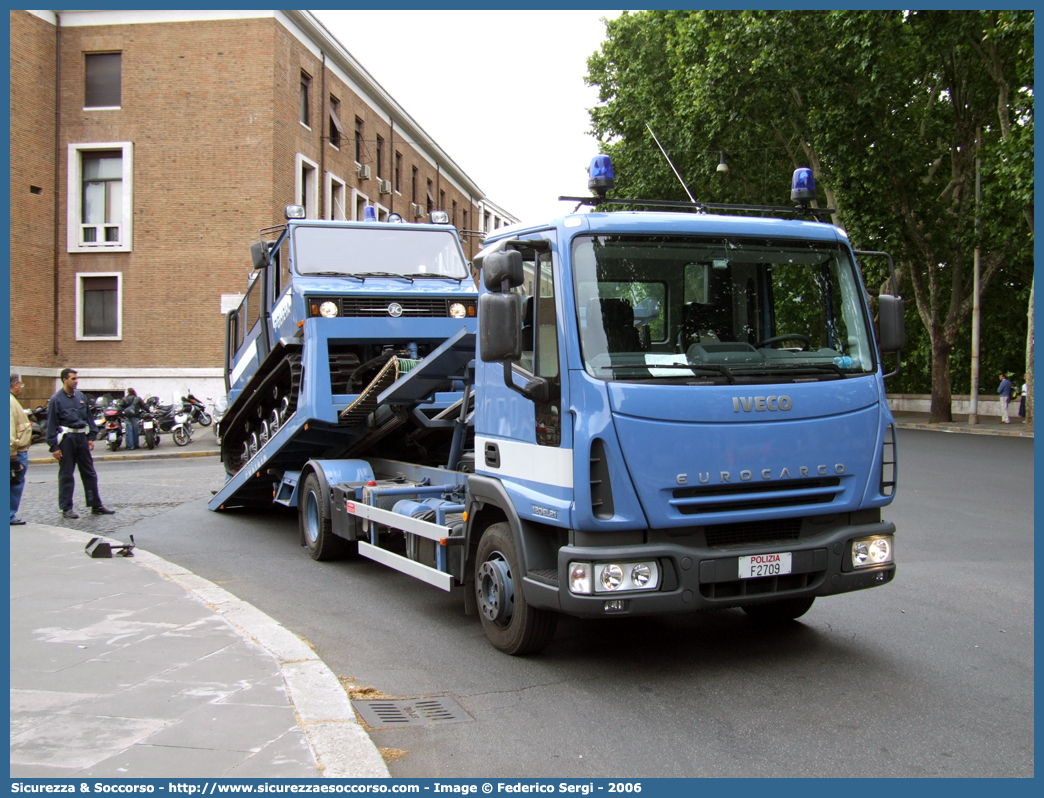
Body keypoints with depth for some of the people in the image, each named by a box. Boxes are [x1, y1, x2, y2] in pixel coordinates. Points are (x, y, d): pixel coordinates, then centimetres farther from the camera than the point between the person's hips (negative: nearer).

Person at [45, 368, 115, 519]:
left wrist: (91, 437, 9)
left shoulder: (81, 397, 10)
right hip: (66, 438, -5)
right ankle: (66, 508, 10)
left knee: (89, 473, 8)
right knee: (66, 475, 3)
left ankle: (96, 505, 14)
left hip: (82, 437, 5)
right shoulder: (56, 400, -5)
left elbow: (89, 418, 16)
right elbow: (51, 424, -6)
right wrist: (53, 447, -9)